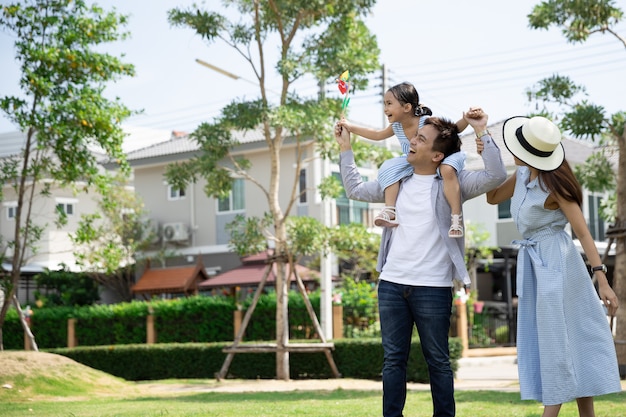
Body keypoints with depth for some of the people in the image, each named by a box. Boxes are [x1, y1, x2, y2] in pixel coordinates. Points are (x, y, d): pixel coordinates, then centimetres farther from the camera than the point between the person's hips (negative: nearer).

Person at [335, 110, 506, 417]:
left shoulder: (452, 183, -3)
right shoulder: (397, 181, 11)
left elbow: (496, 176, -16)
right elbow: (355, 190, 24)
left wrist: (481, 132, -18)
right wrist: (345, 148, 23)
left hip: (433, 288, -4)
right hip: (391, 284, 5)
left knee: (437, 361, 6)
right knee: (393, 359, 8)